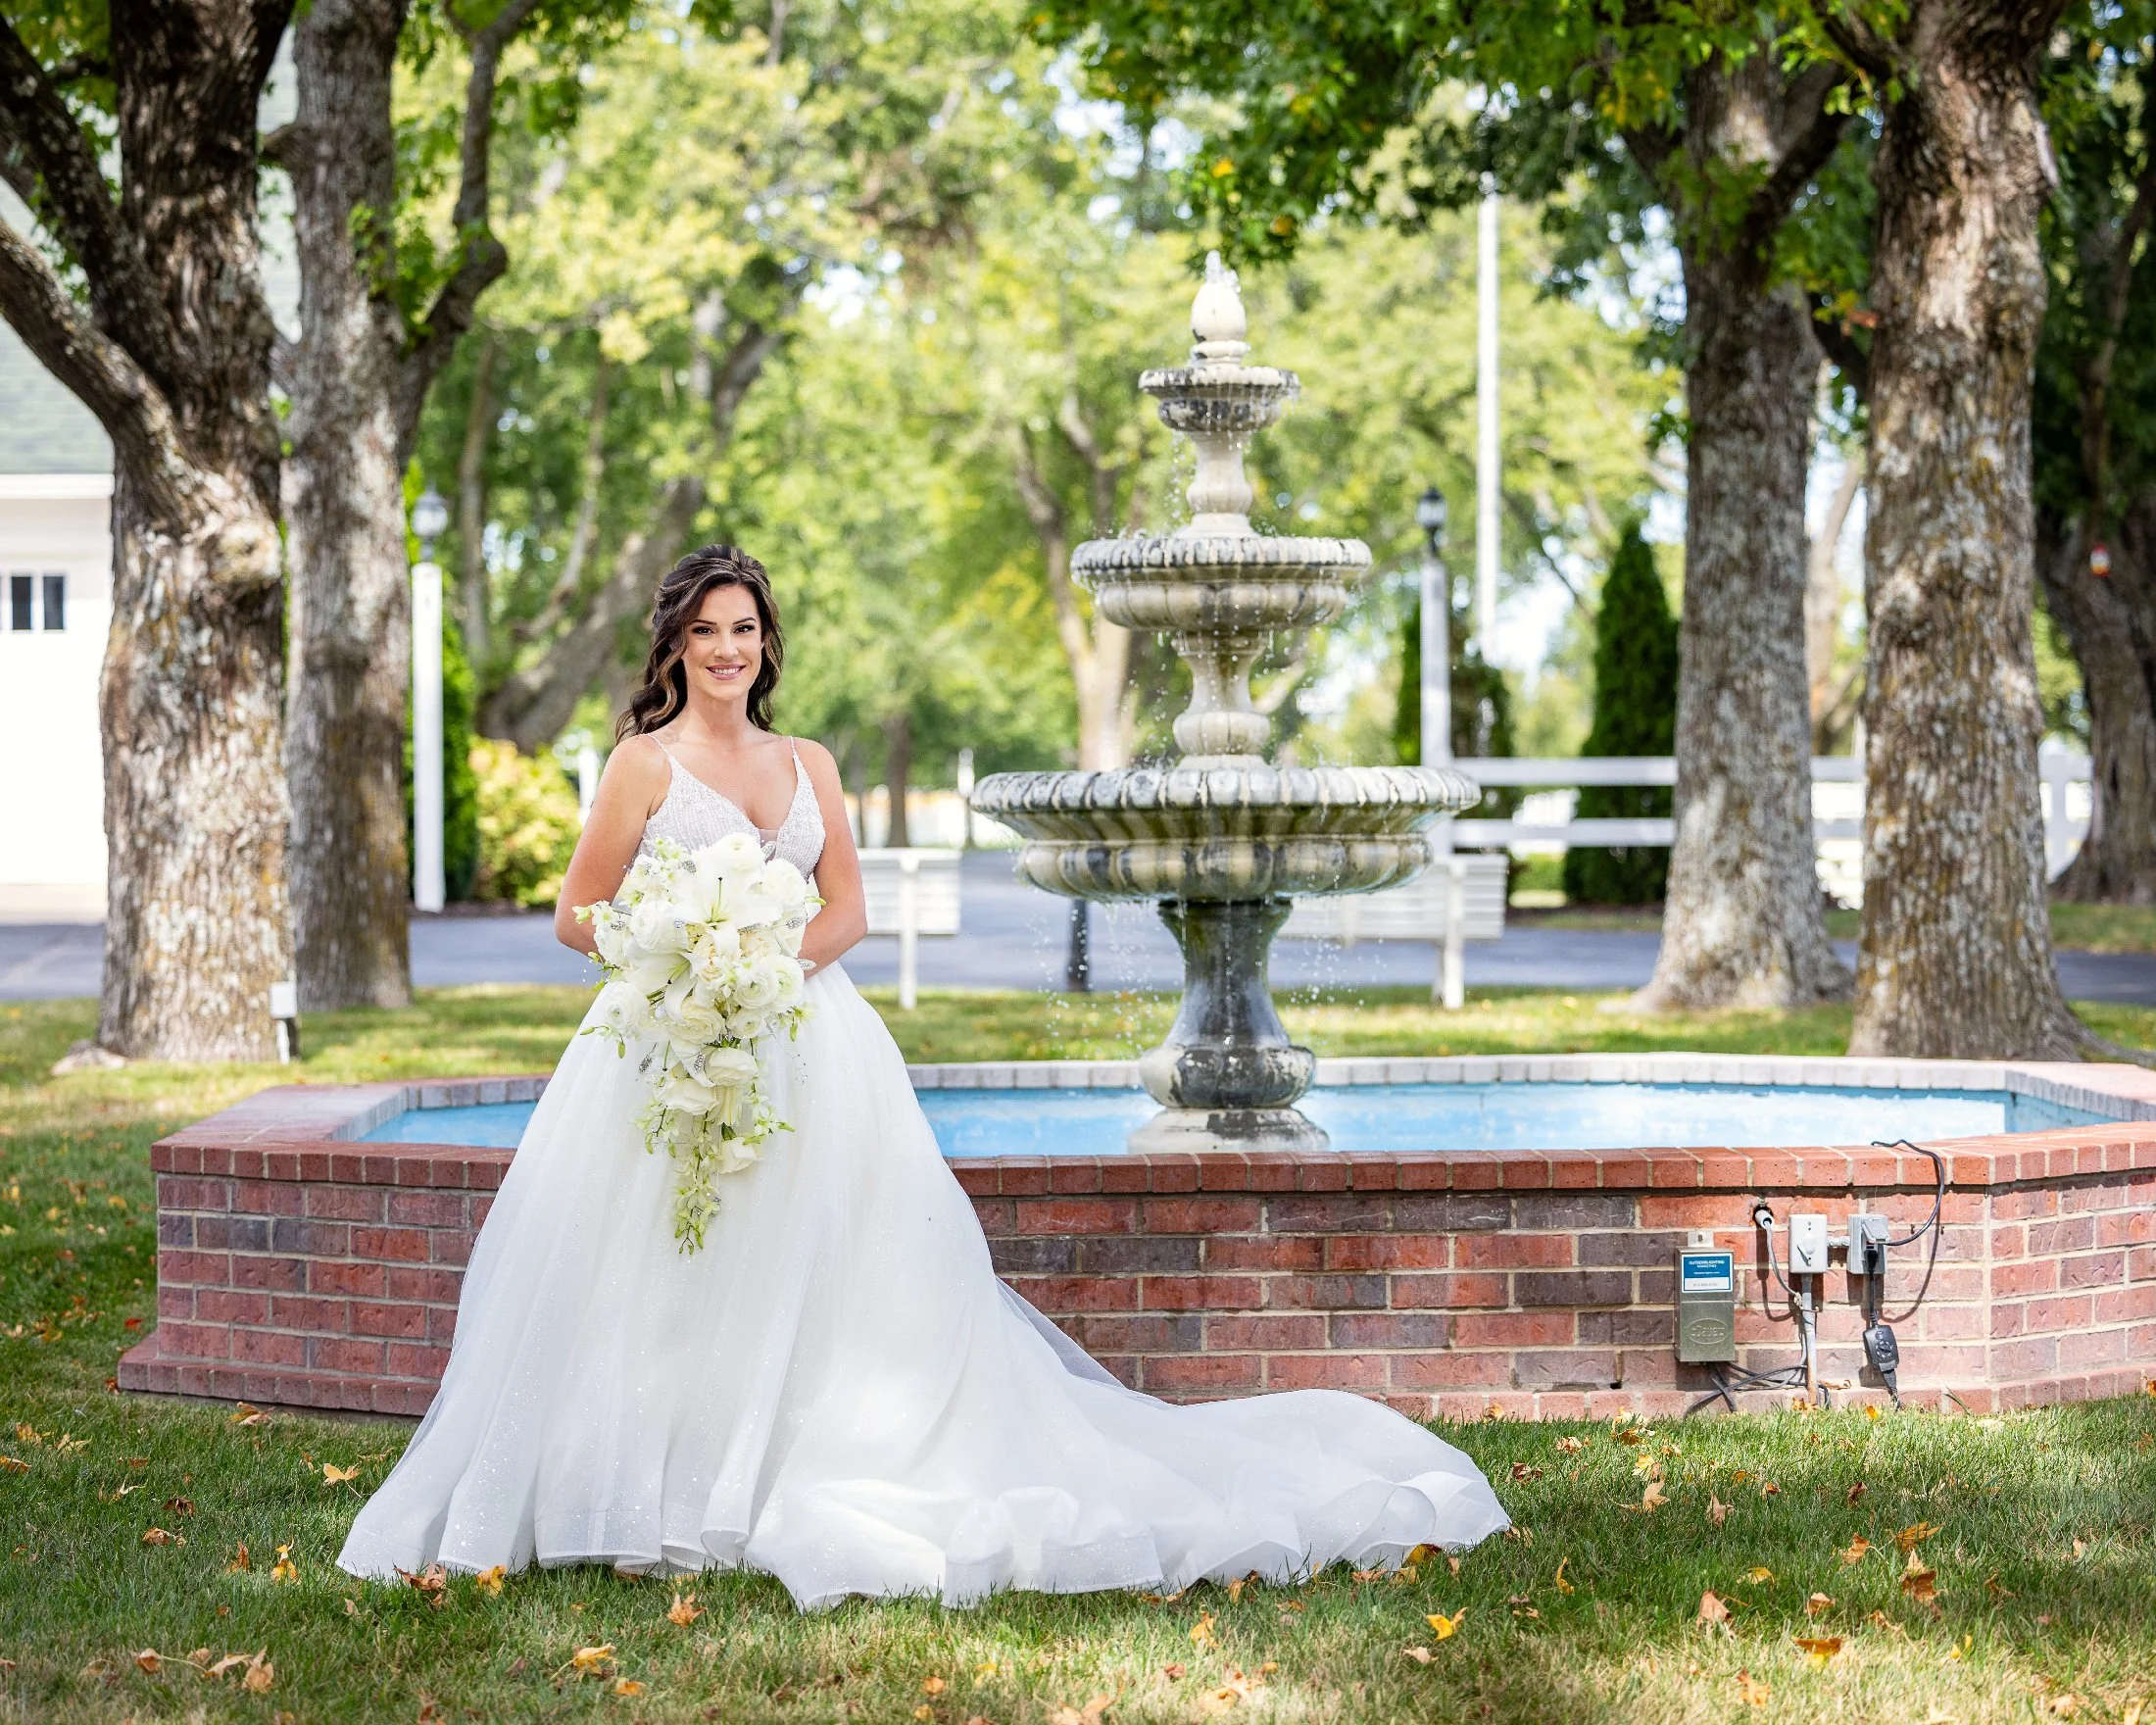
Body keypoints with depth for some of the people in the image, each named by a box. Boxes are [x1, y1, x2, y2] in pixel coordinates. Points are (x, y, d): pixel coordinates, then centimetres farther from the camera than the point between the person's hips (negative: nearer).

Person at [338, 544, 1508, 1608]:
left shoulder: (807, 765, 14)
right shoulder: (645, 763, 2)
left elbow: (848, 911, 10)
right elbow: (578, 915, 0)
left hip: (803, 1041, 4)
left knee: (812, 1274, 0)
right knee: (671, 1287, -9)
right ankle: (663, 1507, -6)